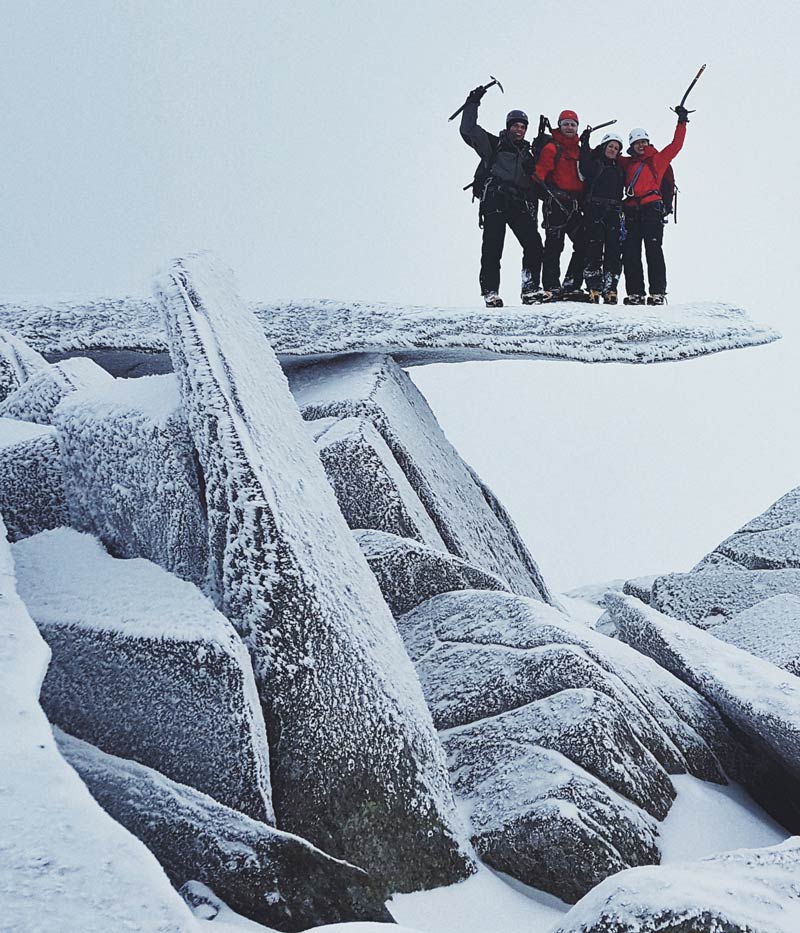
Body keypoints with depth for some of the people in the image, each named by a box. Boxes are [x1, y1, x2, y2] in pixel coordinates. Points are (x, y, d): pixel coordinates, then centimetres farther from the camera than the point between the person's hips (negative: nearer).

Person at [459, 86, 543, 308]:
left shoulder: (527, 155, 25)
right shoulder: (494, 145, 12)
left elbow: (532, 188, 25)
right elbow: (468, 130, 1)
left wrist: (533, 214, 17)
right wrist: (473, 104, -4)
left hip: (519, 206, 4)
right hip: (494, 204, -4)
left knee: (534, 244, -10)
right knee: (492, 248, -11)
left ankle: (530, 289, -6)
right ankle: (490, 293, -7)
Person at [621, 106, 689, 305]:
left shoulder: (658, 158, 15)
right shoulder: (627, 163, 22)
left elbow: (676, 145, 11)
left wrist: (682, 122, 8)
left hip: (652, 209, -4)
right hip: (632, 212, 4)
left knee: (654, 251, -10)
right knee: (630, 254, -2)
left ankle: (658, 293, -13)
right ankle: (635, 294, 1)